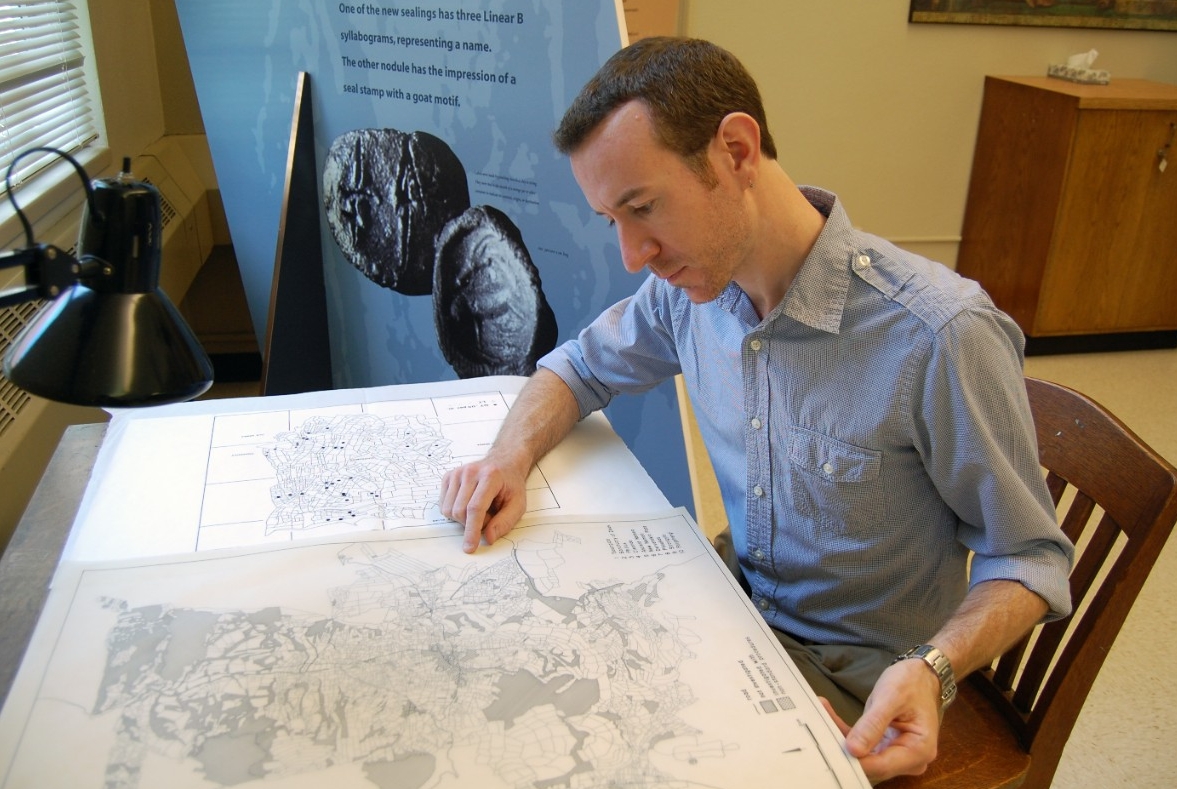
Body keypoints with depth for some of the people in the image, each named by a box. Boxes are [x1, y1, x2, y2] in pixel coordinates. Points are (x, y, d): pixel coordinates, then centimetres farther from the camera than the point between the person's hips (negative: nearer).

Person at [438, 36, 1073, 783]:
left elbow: (1027, 556, -15)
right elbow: (581, 365, 9)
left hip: (860, 680, -5)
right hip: (737, 608, 5)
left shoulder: (941, 334, -28)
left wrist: (934, 666, -33)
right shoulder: (691, 282, -9)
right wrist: (512, 457, -10)